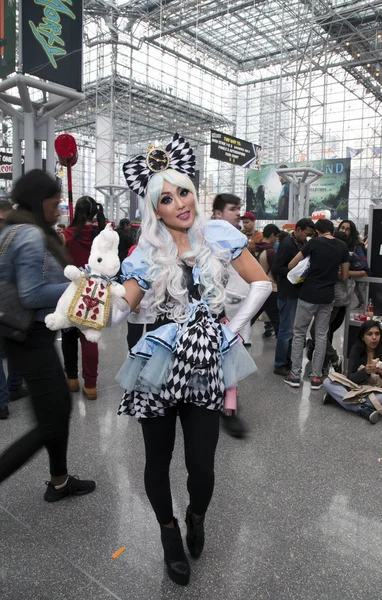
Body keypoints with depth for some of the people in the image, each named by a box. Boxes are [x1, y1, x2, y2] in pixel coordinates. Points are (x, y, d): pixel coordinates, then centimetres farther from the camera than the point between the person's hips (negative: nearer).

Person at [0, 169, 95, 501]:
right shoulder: (31, 235, -19)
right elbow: (32, 294, -25)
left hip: (29, 335, 10)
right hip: (33, 339, -10)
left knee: (62, 405, 19)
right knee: (49, 423, -1)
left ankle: (59, 481, 34)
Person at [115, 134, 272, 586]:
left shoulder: (219, 235, 0)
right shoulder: (147, 255, 0)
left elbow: (261, 283, 5)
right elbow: (121, 308, -1)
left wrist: (233, 327, -1)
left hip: (206, 362, 0)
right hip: (161, 363, 1)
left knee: (201, 466, 3)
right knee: (158, 459, 12)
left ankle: (196, 518, 40)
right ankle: (169, 533, 41)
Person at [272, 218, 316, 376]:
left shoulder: (301, 243, 10)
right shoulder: (287, 244, -15)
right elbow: (275, 268, -20)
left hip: (297, 292, 9)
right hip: (288, 293, -9)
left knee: (293, 330, 15)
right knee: (286, 330, -1)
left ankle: (288, 361, 27)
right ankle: (280, 365, 11)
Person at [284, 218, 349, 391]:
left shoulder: (314, 243, -6)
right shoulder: (343, 247, 4)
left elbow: (291, 265, -5)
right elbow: (345, 277, 6)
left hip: (308, 296, -3)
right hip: (327, 297, 3)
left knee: (299, 333, 7)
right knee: (321, 336, 10)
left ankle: (295, 375, 8)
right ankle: (316, 377, 12)